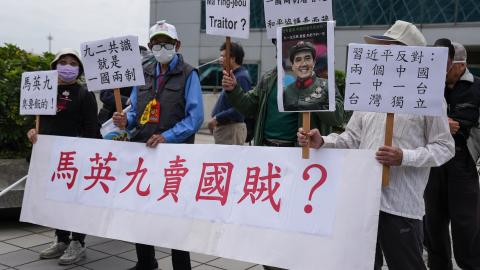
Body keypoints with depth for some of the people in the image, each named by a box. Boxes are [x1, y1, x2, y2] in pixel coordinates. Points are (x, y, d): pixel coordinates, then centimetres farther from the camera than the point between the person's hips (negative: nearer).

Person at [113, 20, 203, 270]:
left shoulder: (188, 74, -3)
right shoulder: (144, 72, 14)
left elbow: (195, 116, -12)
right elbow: (135, 110, 17)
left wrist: (167, 137, -23)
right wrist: (126, 121, -6)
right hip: (141, 150, 6)